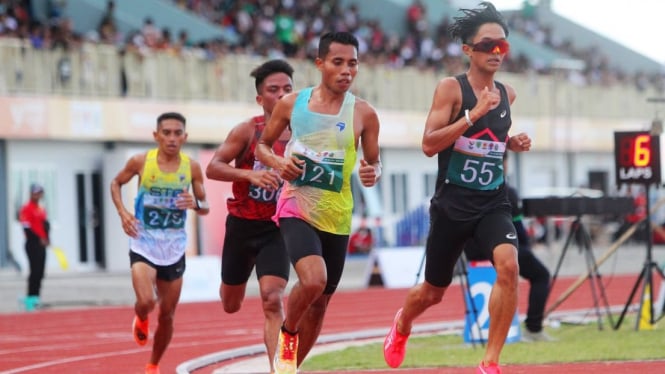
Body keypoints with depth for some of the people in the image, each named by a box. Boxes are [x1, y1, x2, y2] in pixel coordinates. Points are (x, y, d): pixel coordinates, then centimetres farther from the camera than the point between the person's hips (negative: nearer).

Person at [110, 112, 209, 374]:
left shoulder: (191, 167, -3)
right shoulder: (141, 162, -8)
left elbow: (206, 208, 4)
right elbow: (116, 183, 10)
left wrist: (196, 204, -20)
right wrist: (123, 212, -6)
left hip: (174, 249, 2)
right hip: (143, 244, -2)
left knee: (167, 315, 9)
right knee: (146, 302, -23)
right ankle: (141, 320, 15)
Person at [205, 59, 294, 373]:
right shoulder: (248, 131, -12)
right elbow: (212, 168, -19)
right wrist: (249, 174, -34)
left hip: (276, 229, 0)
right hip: (242, 226, 0)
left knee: (273, 301, -19)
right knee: (230, 305, 17)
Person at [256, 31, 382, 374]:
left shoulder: (363, 113, -2)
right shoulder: (291, 104, -2)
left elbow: (374, 161, 8)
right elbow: (262, 145, 10)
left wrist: (373, 172, -16)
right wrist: (277, 162, -12)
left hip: (337, 217, 3)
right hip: (296, 209, -3)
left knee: (320, 302, 11)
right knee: (313, 280, -28)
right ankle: (287, 333, 2)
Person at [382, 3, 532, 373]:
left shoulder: (507, 94, 7)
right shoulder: (451, 88, -10)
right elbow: (429, 144, -19)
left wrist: (512, 142, 6)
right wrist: (473, 114, -27)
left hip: (494, 203, 3)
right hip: (454, 204, -3)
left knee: (509, 264, -26)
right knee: (433, 292, 12)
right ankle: (401, 325, 49)